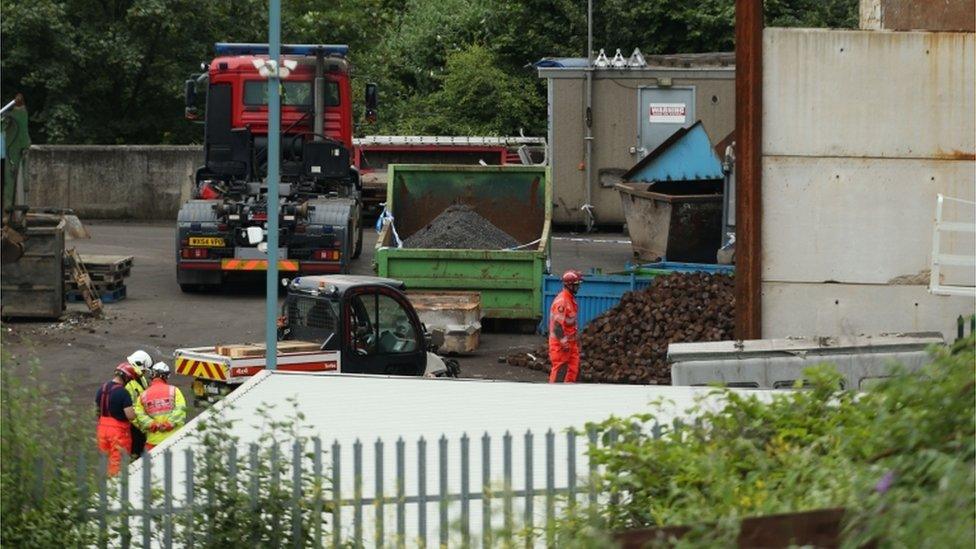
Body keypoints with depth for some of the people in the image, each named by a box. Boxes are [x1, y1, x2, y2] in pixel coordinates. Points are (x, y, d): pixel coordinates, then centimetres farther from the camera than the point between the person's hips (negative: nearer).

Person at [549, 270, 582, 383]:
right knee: (560, 368, -3)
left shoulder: (571, 299, 11)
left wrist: (575, 337, 22)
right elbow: (557, 324, -24)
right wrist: (563, 342, -24)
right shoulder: (561, 301, -21)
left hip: (570, 341, 9)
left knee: (574, 367, 10)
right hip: (560, 341, -9)